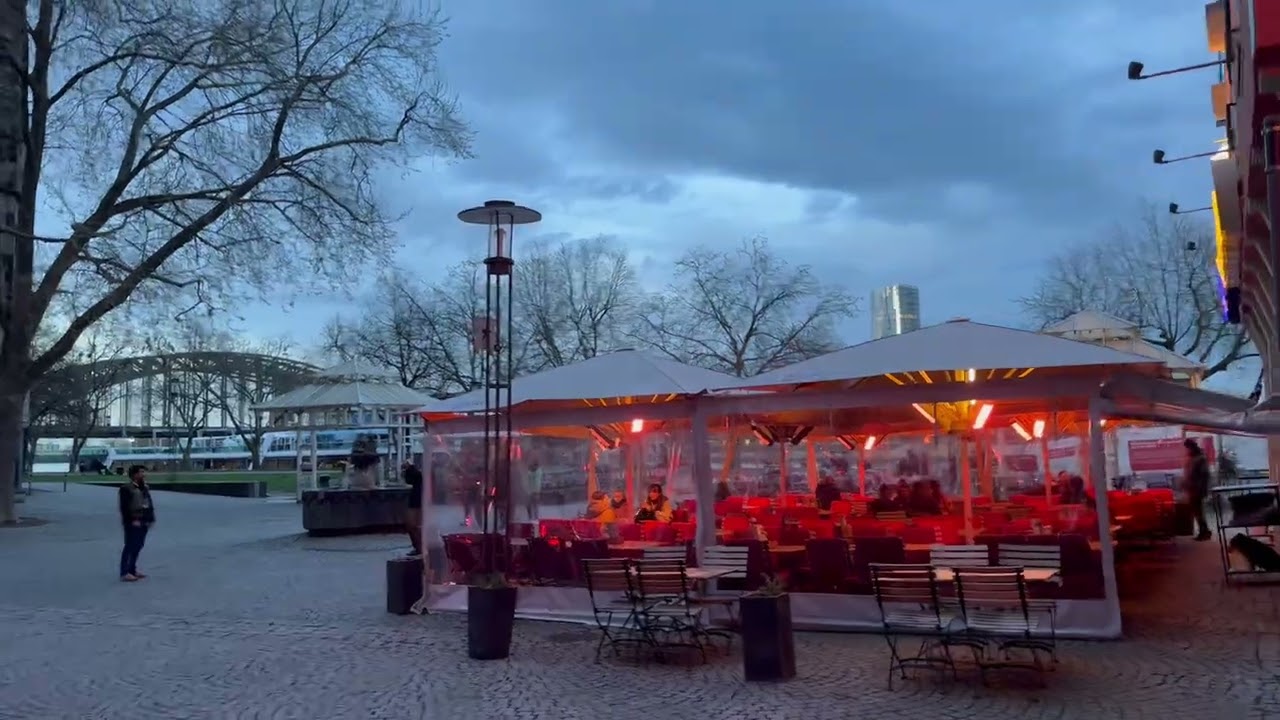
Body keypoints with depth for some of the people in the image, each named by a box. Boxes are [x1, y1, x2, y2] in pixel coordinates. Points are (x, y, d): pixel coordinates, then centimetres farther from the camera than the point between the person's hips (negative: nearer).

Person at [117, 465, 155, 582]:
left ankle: (132, 570, 22)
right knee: (130, 546, -6)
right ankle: (124, 572, -1)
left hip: (143, 521, 8)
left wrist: (151, 518, 8)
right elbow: (124, 507, -14)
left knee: (138, 546, 12)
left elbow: (149, 503, 17)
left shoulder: (144, 487, 15)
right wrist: (132, 519, -19)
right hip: (133, 522, -8)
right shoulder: (126, 488, -10)